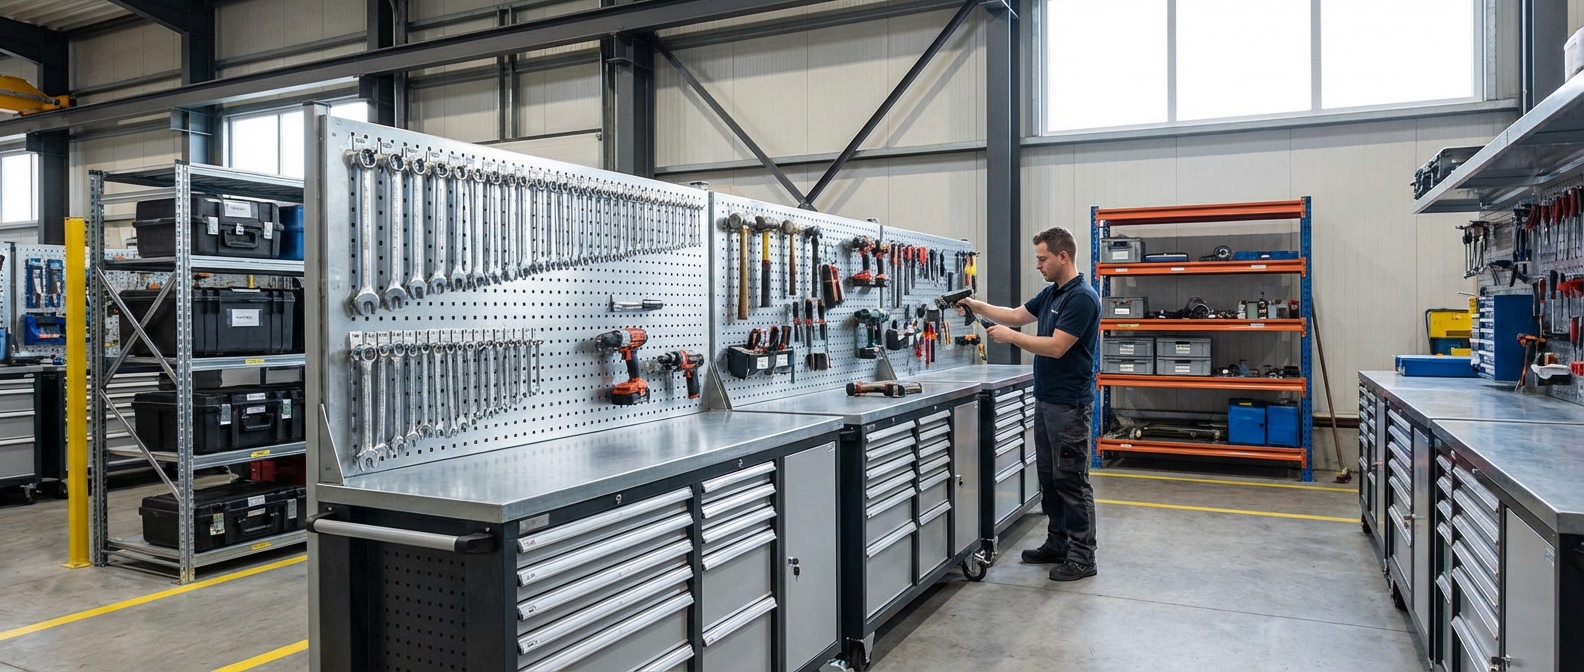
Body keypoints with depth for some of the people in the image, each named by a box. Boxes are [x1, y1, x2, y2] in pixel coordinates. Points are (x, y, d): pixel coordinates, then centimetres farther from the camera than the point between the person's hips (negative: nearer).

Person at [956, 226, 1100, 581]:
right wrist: (977, 305, 12)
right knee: (1049, 477, 15)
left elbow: (1056, 347, -24)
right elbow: (1017, 315, 22)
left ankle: (1082, 556, 6)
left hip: (1069, 404, -10)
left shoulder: (1082, 297, -19)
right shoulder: (1051, 293, 11)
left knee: (1072, 479, -3)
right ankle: (1058, 544, 25)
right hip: (1045, 400, 10)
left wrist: (1010, 336, -16)